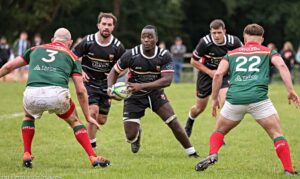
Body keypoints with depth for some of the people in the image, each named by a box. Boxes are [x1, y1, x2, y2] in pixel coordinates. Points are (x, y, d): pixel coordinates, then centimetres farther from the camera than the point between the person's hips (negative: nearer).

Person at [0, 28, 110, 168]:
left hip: (32, 94, 1)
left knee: (28, 117, 35)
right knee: (74, 121, 26)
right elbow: (80, 90, 17)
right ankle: (93, 158, 15)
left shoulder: (36, 49, 29)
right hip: (57, 93, -1)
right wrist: (88, 117, 24)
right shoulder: (71, 56, 23)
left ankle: (27, 156, 22)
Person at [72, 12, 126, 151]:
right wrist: (80, 71, -17)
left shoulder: (117, 46, -7)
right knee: (93, 111, -22)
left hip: (105, 85, 3)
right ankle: (92, 148, -11)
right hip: (88, 82, -3)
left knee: (101, 120, 6)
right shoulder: (88, 42, -12)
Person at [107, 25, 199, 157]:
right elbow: (114, 72, -5)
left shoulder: (164, 56, -16)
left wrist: (141, 86, -35)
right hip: (134, 97, -1)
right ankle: (138, 133, 32)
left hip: (155, 93, 1)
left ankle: (191, 152, 4)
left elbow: (167, 80, -25)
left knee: (173, 123, -14)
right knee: (130, 136, -8)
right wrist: (110, 88, -25)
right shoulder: (131, 55, -18)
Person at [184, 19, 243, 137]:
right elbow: (194, 61, -12)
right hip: (206, 74, -1)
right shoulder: (205, 42, -25)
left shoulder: (233, 41, -20)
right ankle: (189, 123, 47)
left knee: (226, 102, -23)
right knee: (200, 108, 12)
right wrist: (210, 72, -18)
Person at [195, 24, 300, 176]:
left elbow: (218, 74, 11)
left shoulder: (232, 53, 24)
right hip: (258, 98, -2)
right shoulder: (268, 52, 18)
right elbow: (282, 66, -2)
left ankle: (212, 155, -3)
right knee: (277, 134, 4)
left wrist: (214, 98, 17)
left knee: (219, 131, 23)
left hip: (234, 99, 2)